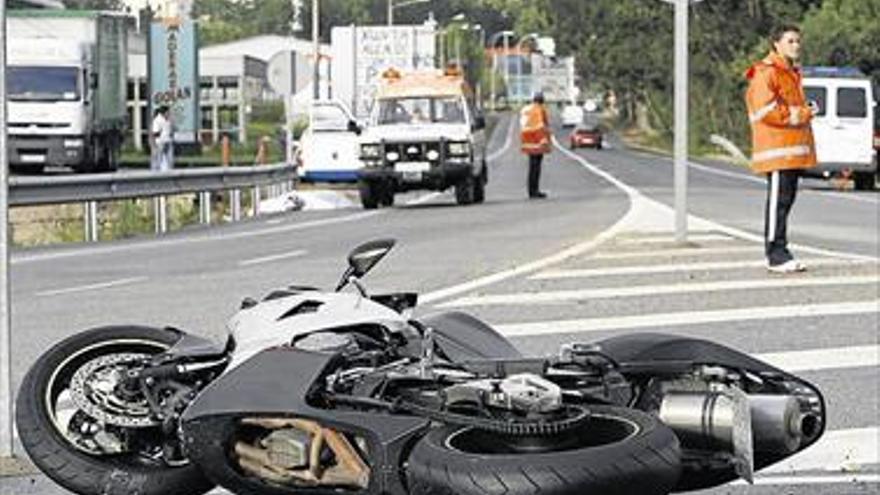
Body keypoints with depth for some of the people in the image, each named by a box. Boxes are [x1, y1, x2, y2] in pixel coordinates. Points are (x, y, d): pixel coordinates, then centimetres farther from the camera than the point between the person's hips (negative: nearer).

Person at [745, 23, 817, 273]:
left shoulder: (791, 73, 22)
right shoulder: (766, 73, -10)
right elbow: (765, 110, -19)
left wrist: (805, 111, 12)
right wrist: (796, 114, -14)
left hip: (794, 147, 10)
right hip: (777, 147, -10)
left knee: (786, 199, 10)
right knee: (778, 199, -11)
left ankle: (777, 252, 15)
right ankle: (776, 255, -12)